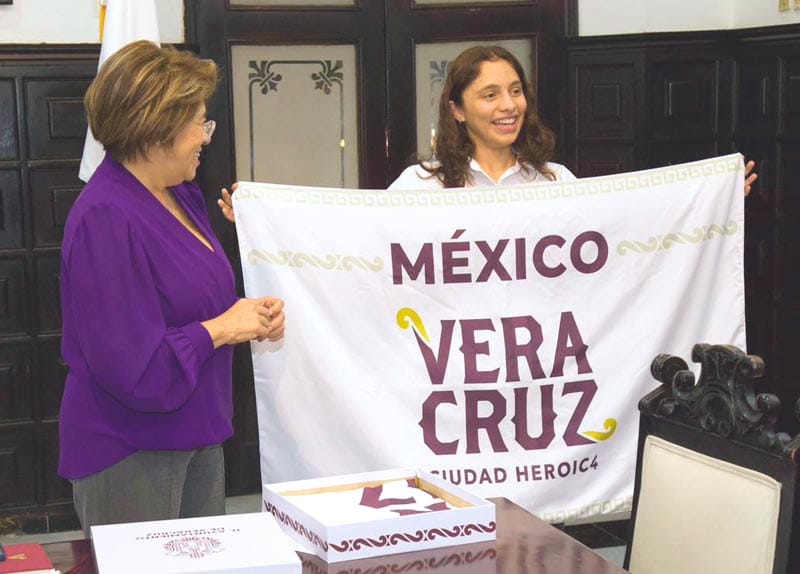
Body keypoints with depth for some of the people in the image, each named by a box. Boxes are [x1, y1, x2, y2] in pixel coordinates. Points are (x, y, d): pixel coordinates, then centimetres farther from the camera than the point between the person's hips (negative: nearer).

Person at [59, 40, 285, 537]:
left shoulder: (182, 196, 4)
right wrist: (221, 329, -16)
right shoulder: (105, 219, -23)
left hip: (197, 435, 9)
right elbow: (133, 370, -27)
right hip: (130, 454, -9)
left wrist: (251, 315, 1)